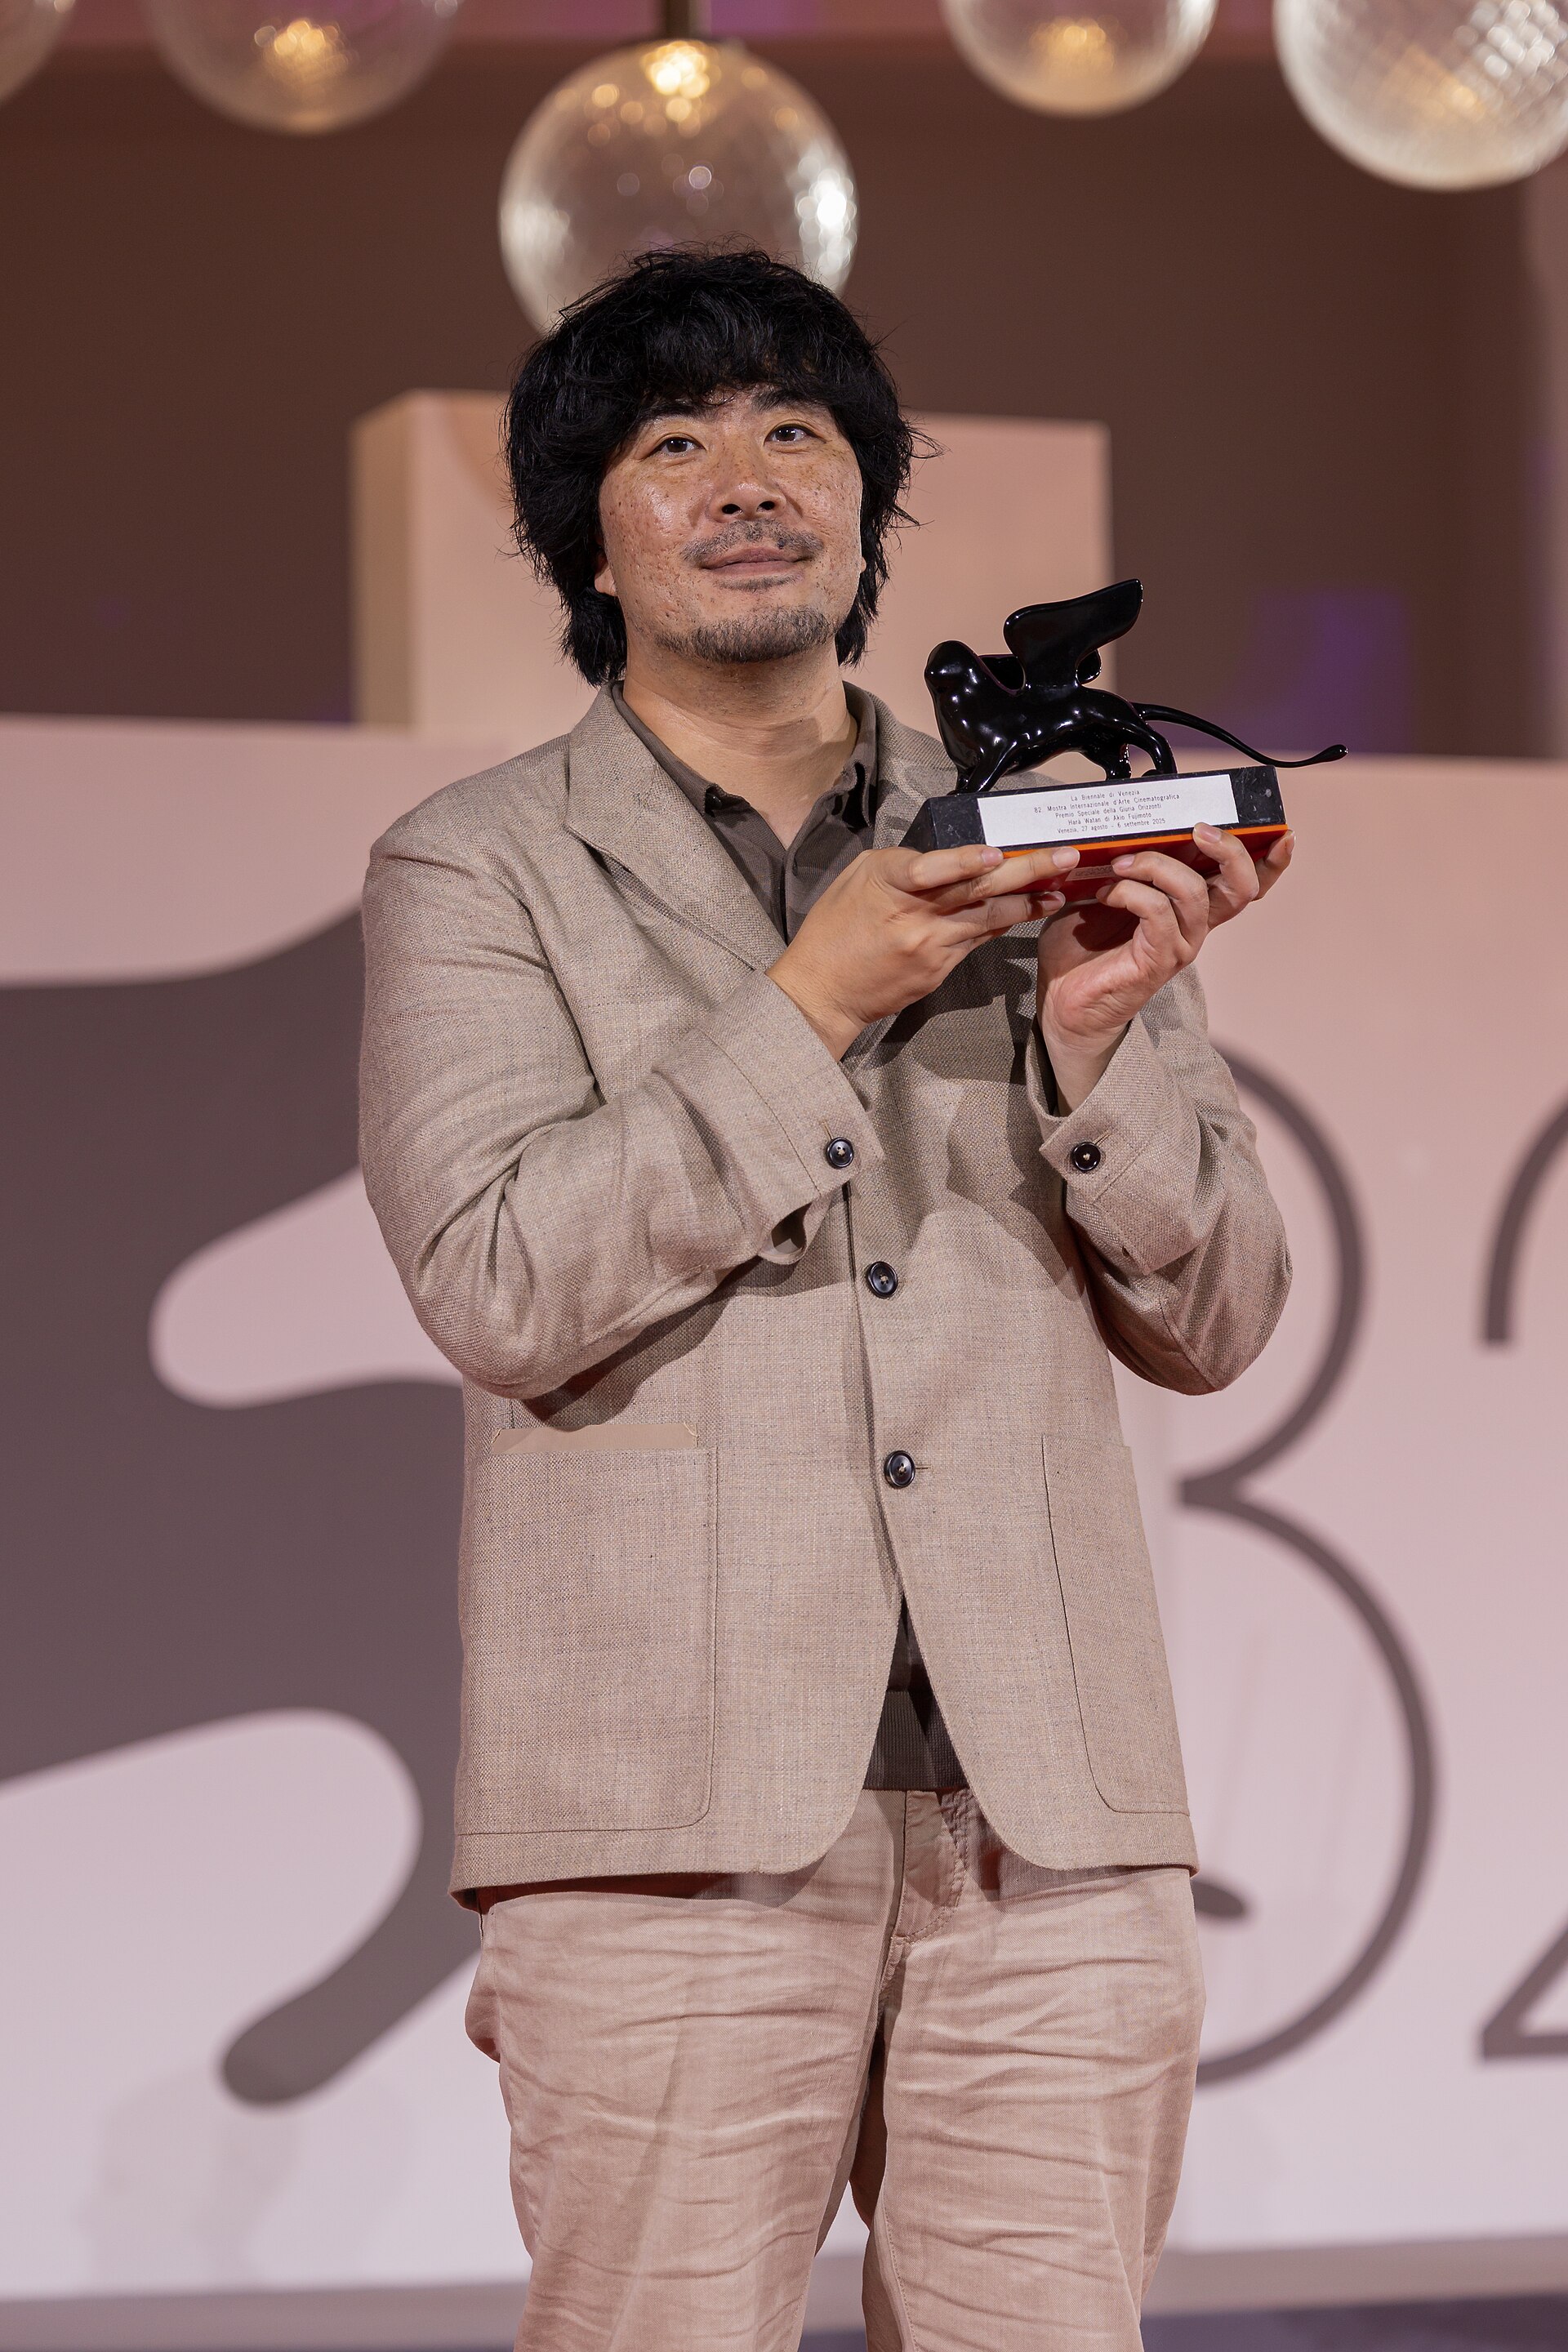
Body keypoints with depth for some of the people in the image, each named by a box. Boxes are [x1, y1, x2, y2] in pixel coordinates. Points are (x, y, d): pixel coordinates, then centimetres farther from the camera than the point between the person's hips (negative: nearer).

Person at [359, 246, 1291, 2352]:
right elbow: (498, 1285, -7)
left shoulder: (1036, 858, 17)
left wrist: (1102, 1035, -5)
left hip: (1051, 1805, 3)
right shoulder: (479, 871, 8)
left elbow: (1215, 1323, 12)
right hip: (683, 1809, -3)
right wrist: (814, 1004, -11)